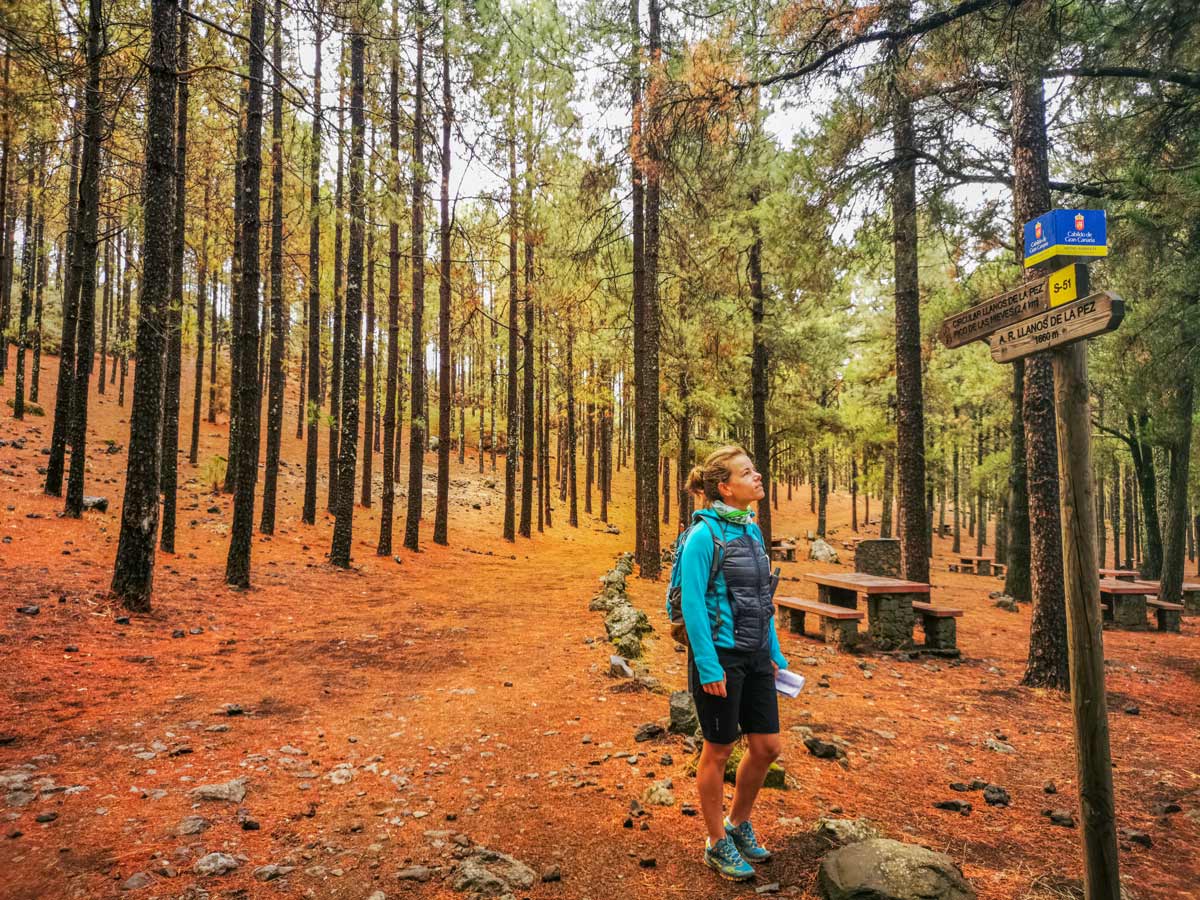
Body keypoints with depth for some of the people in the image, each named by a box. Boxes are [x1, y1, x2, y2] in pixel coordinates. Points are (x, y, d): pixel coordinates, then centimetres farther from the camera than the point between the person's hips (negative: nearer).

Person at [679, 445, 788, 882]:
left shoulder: (752, 530, 6)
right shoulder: (704, 534, -16)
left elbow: (763, 599, 13)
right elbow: (692, 604, -18)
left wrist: (775, 653, 13)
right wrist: (708, 667, -19)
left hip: (755, 656, 7)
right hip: (721, 656, -7)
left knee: (767, 746, 13)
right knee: (719, 750, 8)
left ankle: (739, 823, 37)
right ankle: (718, 844, 29)